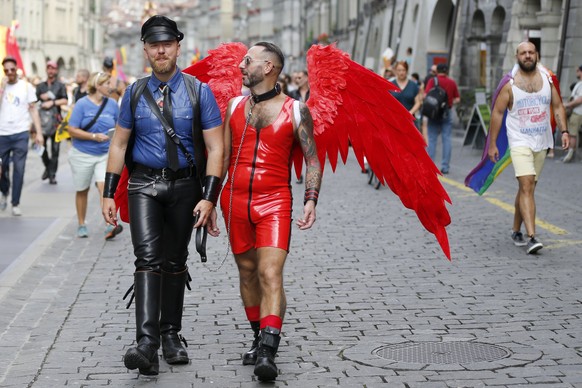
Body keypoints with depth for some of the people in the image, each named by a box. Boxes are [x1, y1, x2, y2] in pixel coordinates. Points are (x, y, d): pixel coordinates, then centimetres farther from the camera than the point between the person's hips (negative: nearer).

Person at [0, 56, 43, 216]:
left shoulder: (26, 87, 2)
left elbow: (33, 110, 3)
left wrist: (39, 132, -2)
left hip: (20, 134, -1)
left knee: (19, 169, -1)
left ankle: (15, 203, 8)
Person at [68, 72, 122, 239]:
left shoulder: (112, 104, 2)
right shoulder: (82, 104, -9)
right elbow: (72, 130, -13)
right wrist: (94, 136, -21)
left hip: (105, 154, 2)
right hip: (82, 154, -2)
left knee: (104, 186, -15)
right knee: (82, 191, 11)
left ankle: (109, 227, -23)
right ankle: (81, 225, 26)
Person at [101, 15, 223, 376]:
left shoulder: (198, 92, -3)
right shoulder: (135, 93, 4)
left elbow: (215, 147, -6)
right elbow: (119, 143, 9)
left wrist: (209, 197, -14)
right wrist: (109, 193, 3)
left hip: (184, 186, 0)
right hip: (144, 184, 0)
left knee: (176, 263, 10)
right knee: (148, 257, -16)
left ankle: (171, 336, 24)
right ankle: (147, 343, -24)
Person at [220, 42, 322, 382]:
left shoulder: (296, 110, 0)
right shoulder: (235, 106, 10)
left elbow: (313, 161, 2)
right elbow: (223, 156, 15)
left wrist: (311, 200, -10)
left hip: (275, 201, -4)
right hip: (235, 200, 4)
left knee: (270, 274, -16)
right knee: (247, 272, 12)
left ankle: (268, 353, -23)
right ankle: (260, 339, 27)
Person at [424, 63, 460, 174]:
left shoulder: (432, 81, -5)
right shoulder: (452, 82, 4)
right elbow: (457, 99, 4)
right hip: (448, 112, 2)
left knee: (432, 139, 4)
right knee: (447, 139, 5)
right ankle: (445, 166, 3)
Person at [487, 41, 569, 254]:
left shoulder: (547, 79, 6)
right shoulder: (510, 84, -4)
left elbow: (557, 106, 10)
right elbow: (497, 112, -1)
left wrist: (563, 131, -4)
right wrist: (492, 144, -3)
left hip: (541, 142, 4)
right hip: (520, 142, -4)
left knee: (528, 188, 12)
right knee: (526, 186, -17)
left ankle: (516, 230, 28)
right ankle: (531, 237, -24)